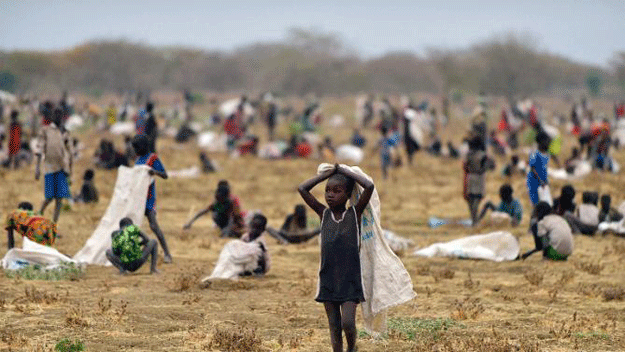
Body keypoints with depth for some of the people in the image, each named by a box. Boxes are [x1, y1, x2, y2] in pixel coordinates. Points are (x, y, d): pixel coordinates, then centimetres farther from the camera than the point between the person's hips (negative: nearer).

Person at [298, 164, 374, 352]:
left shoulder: (355, 213, -1)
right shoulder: (323, 213, 5)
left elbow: (369, 186, -12)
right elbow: (302, 189, 1)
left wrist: (345, 171, -4)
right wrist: (329, 173, 1)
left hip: (350, 280, -3)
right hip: (328, 278, 3)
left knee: (348, 323, -10)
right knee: (334, 325, 5)